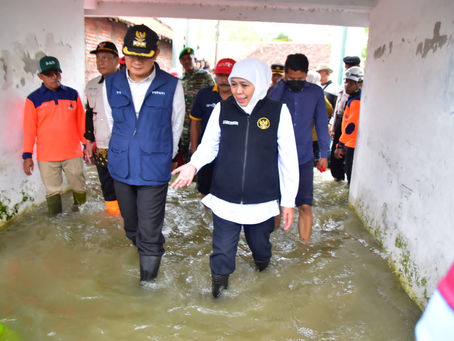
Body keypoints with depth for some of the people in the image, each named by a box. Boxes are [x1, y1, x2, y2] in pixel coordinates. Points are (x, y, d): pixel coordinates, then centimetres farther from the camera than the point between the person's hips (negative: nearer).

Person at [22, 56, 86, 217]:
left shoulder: (72, 94, 4)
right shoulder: (33, 99, -1)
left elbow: (81, 123, 8)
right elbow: (29, 130, 0)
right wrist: (27, 155, -2)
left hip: (73, 153, 2)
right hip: (47, 157, -1)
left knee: (79, 188, 11)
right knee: (53, 191, 8)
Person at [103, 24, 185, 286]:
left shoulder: (171, 86, -7)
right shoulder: (112, 84, 1)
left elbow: (176, 126, 4)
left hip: (154, 169, -3)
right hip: (121, 167, 4)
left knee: (150, 231, 2)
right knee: (131, 224, 20)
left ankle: (149, 278, 23)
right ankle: (139, 246, 49)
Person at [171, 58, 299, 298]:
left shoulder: (278, 112, -8)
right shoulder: (222, 109, -4)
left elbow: (288, 159, -5)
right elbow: (209, 145, 5)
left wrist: (289, 201, -3)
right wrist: (193, 164, -16)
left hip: (262, 200, 0)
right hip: (225, 198, 0)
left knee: (259, 243, 21)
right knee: (223, 248, 9)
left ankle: (262, 261, 56)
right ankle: (219, 276, 41)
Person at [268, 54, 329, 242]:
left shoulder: (315, 92, 2)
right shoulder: (276, 91, -1)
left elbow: (321, 124, 8)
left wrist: (323, 154, 8)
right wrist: (283, 83, -18)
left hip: (304, 158, 0)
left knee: (305, 205, -2)